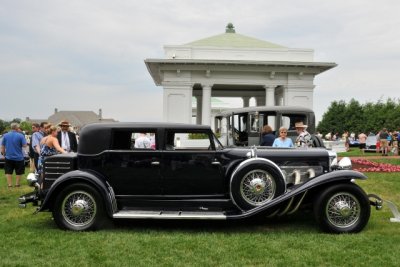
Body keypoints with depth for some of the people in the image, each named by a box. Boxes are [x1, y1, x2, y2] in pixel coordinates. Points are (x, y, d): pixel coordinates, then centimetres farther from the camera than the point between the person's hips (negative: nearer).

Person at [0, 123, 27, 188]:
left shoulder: (5, 135, -1)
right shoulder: (20, 135, -12)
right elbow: (24, 145, -11)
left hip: (8, 157, 2)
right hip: (18, 157, -2)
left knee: (8, 172, 13)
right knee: (18, 172, 13)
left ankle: (10, 185, 12)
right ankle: (17, 184, 18)